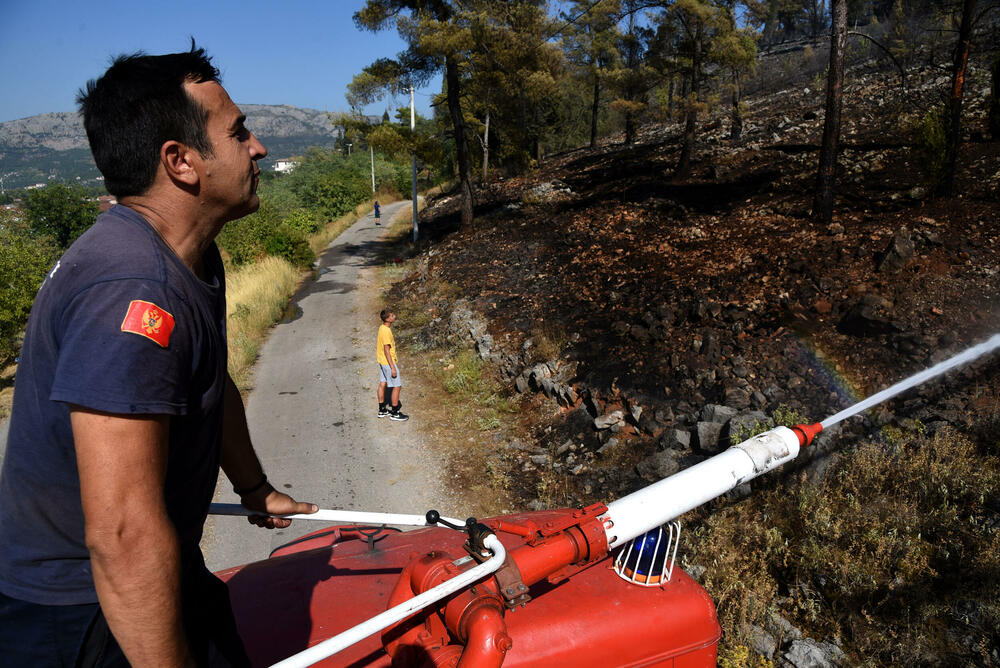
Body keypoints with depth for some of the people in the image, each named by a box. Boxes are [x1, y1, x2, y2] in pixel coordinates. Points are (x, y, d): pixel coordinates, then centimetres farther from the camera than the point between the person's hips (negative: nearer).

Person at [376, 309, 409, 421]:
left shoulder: (382, 328, 5)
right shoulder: (386, 331, -25)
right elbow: (386, 350, -25)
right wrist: (393, 367, -22)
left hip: (382, 361, 10)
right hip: (388, 362, -10)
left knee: (383, 384, 16)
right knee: (397, 386, 0)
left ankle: (382, 410, 27)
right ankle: (395, 413, 8)